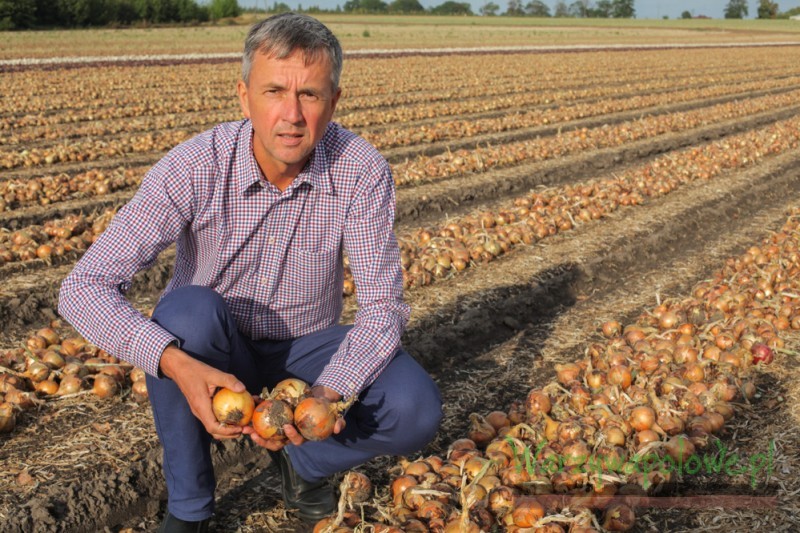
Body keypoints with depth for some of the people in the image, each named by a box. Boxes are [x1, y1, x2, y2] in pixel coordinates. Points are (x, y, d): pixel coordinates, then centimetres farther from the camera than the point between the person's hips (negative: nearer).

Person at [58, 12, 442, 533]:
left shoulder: (361, 170, -22)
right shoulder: (192, 169, -26)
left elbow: (383, 306, -21)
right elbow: (83, 289, -28)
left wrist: (329, 392, -40)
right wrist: (176, 364, -44)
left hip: (307, 349, 1)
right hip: (212, 352, 0)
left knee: (417, 410, -24)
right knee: (189, 310, -36)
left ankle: (301, 459, 8)